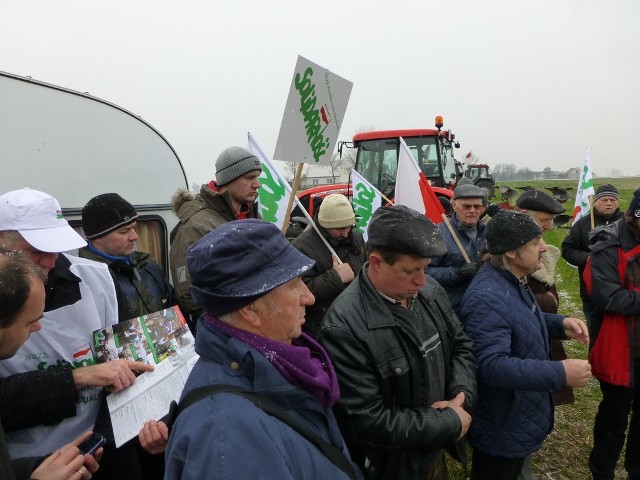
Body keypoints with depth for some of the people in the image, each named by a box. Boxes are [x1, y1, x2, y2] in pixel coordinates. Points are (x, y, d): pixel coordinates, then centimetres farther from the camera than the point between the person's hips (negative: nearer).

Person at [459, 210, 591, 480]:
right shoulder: (487, 298, -33)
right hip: (501, 429, -10)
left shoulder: (513, 280, 3)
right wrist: (560, 373, -35)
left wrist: (560, 324, 0)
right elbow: (493, 366, -38)